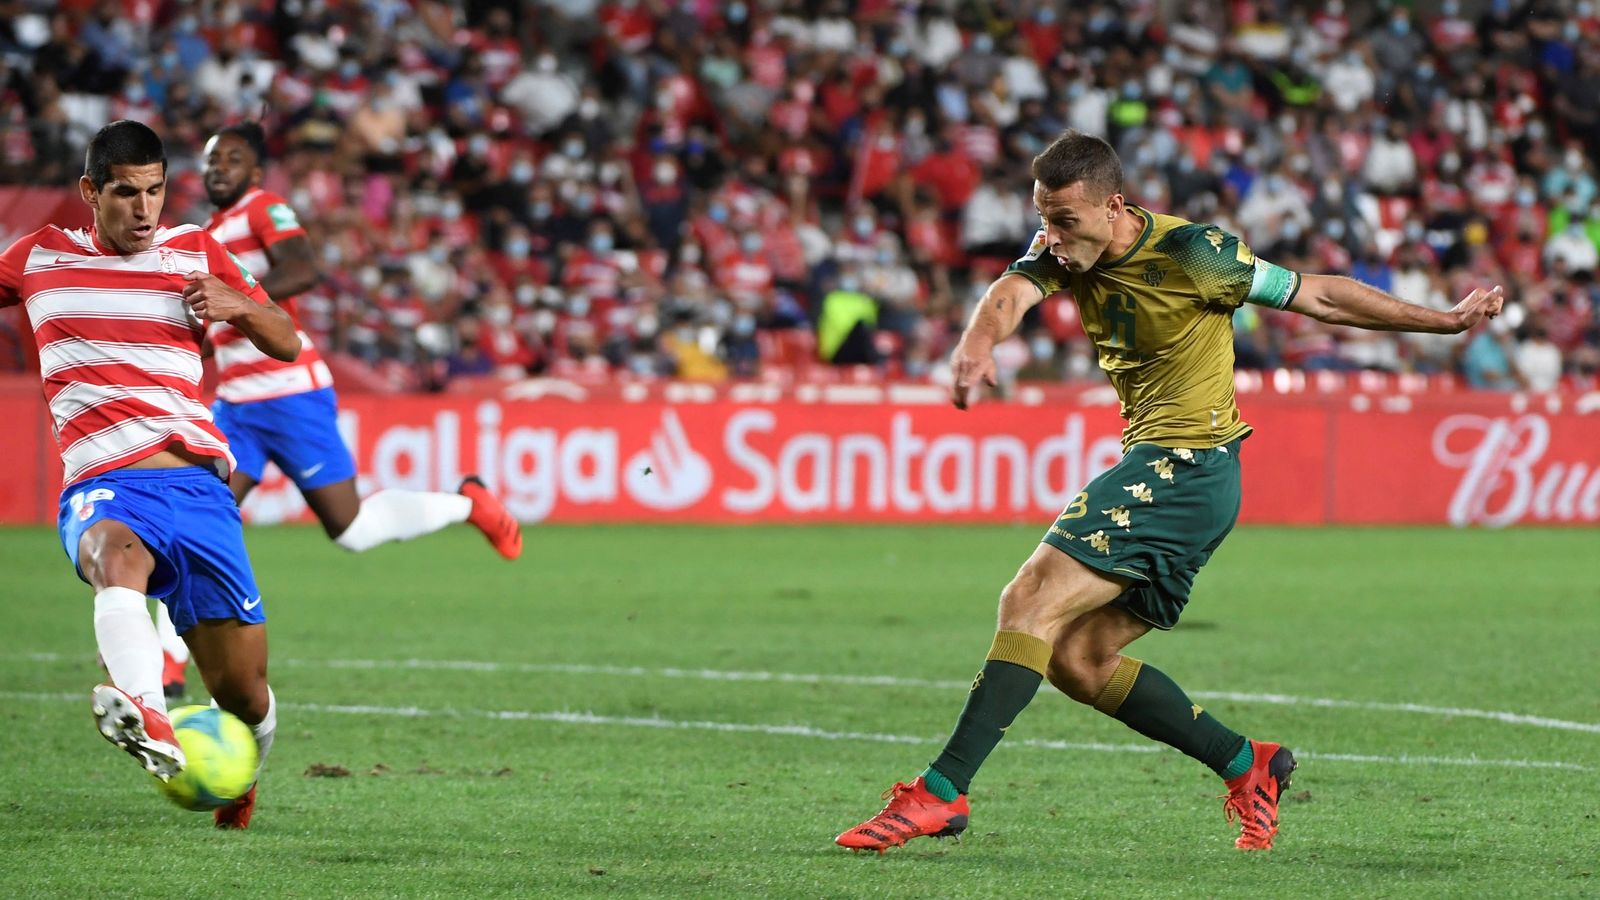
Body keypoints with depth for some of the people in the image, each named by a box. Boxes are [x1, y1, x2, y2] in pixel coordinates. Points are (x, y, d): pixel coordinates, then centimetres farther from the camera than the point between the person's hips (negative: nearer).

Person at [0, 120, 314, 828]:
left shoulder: (195, 253, 14)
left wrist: (239, 306, -5)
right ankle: (149, 722, -69)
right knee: (118, 557, -41)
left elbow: (286, 345, 16)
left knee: (244, 693, -1)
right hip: (102, 486, -1)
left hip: (197, 484, 2)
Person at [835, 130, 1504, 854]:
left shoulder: (1192, 253, -13)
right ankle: (1248, 767, 13)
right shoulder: (1066, 250, 5)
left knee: (1031, 600, -18)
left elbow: (1315, 295, -3)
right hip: (1154, 467, 9)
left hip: (1189, 463, -9)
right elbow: (1011, 291, -15)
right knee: (1077, 661, 6)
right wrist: (978, 341, -40)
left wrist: (1449, 320, 1)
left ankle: (942, 792, -22)